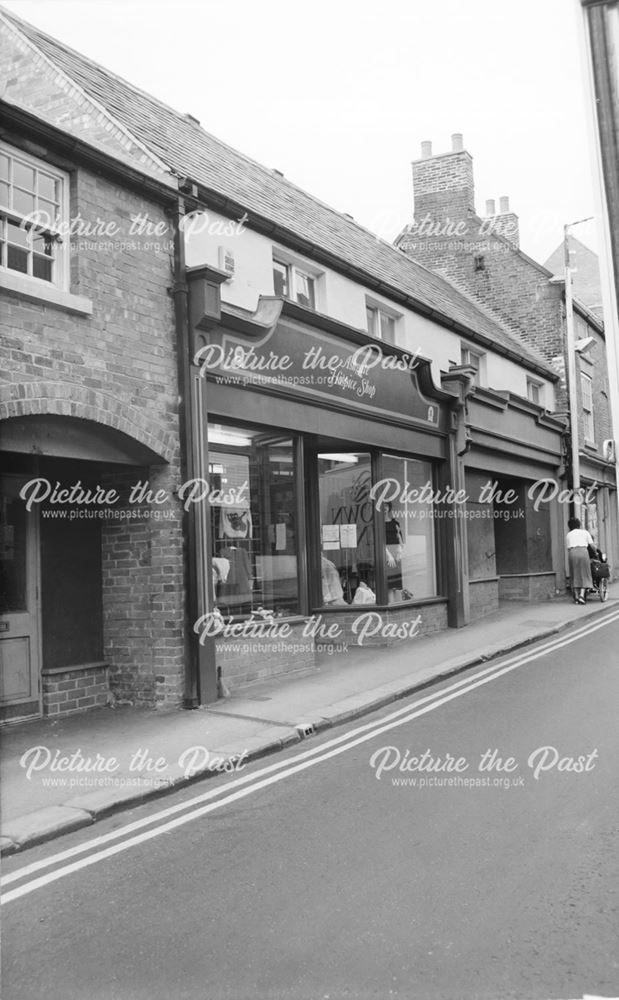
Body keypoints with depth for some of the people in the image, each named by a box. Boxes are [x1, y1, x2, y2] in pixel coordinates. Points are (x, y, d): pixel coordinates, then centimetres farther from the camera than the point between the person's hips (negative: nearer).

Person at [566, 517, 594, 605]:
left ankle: (576, 597, 5)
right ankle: (581, 595, -14)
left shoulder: (568, 535, 22)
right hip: (583, 551, -2)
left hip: (571, 553, 2)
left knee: (575, 575, 7)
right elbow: (592, 545, 14)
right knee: (584, 575, 2)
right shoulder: (584, 532, 17)